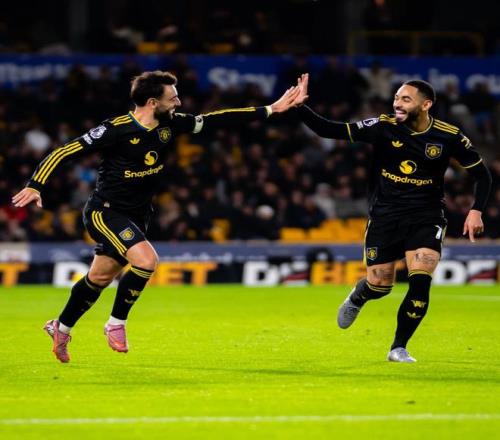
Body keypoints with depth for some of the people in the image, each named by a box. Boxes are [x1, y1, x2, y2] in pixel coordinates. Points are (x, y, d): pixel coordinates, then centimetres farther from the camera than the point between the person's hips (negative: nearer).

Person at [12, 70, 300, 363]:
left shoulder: (170, 125, -3)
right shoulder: (116, 130, -21)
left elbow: (215, 120, 0)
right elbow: (66, 152, -18)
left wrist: (269, 110, -3)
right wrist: (36, 186, -27)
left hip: (136, 216, 7)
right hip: (105, 211, -7)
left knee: (100, 278, 14)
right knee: (147, 260, -25)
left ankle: (61, 328, 35)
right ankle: (116, 324, -7)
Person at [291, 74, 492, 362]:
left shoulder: (449, 137, -8)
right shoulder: (383, 127, -8)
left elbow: (482, 174, 4)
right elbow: (329, 130, -11)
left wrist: (476, 211, -9)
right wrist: (301, 108, -24)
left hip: (426, 218, -1)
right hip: (385, 216, 1)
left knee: (420, 282, -18)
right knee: (379, 286, 2)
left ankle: (399, 348, 1)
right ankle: (356, 299, 42)